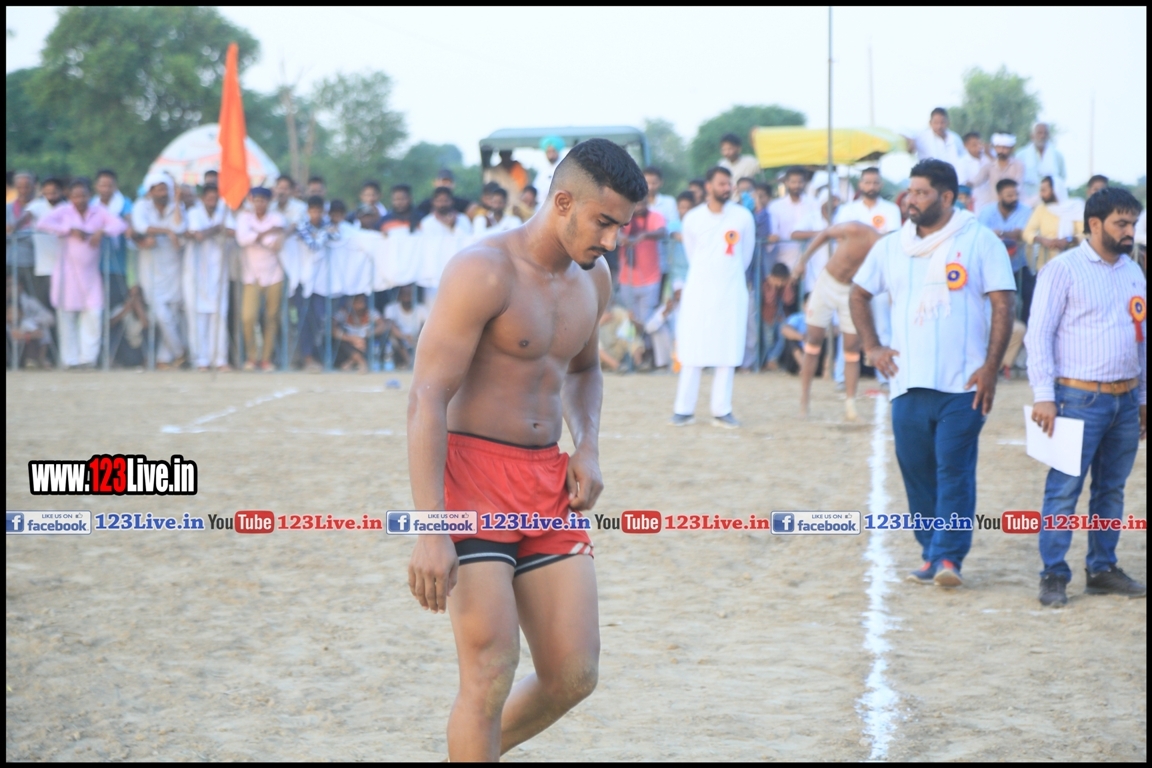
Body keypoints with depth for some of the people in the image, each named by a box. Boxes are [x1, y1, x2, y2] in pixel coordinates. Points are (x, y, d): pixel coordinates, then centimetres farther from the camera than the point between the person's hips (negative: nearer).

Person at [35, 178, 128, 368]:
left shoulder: (99, 212, 4)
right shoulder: (64, 212, 0)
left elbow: (120, 224, -6)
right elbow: (42, 223, -13)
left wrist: (102, 232, -23)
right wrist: (70, 230, -17)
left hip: (91, 273, 1)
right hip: (68, 272, -1)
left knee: (93, 315, -7)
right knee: (67, 316, 0)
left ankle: (88, 358, -2)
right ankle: (70, 359, 6)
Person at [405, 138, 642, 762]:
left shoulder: (593, 279, 10)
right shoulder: (483, 272, -15)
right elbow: (427, 398, -19)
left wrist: (587, 448, 9)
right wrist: (431, 530, -26)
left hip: (548, 483, 7)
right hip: (473, 474, -7)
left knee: (573, 676, 3)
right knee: (490, 676, -12)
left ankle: (474, 750, 27)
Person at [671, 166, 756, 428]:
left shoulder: (743, 217, -1)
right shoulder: (692, 218, 0)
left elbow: (746, 254, 12)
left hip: (731, 292, 0)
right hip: (698, 291, 0)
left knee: (727, 352, 0)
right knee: (692, 350, -2)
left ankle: (722, 410, 5)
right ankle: (684, 409, 2)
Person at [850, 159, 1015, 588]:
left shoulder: (980, 242, -1)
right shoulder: (892, 248, 12)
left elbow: (1003, 305, -4)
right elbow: (858, 294, 24)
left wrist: (991, 367, -12)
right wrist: (871, 347, 12)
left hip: (963, 384, -4)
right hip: (908, 383, 5)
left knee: (955, 469, -9)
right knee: (916, 471, 5)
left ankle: (949, 557, -10)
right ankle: (931, 554, 14)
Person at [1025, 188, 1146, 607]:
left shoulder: (1134, 273, 14)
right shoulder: (1064, 270, -6)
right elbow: (1039, 333, -9)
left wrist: (1144, 398, 17)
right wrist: (1043, 395, -14)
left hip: (1126, 400, 6)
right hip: (1079, 397, -6)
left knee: (1112, 489, 10)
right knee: (1064, 489, -6)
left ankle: (1102, 568, 18)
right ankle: (1053, 575, -2)